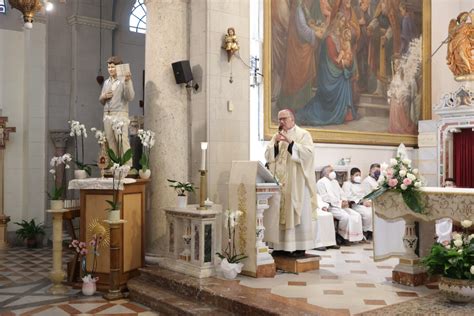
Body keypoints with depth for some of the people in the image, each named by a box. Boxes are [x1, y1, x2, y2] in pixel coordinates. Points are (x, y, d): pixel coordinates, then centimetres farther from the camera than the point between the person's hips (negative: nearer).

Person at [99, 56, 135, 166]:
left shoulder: (124, 80, -1)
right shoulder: (106, 82, 19)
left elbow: (130, 97, -16)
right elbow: (101, 101, 25)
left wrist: (127, 81, -26)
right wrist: (103, 96, 2)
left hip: (120, 115, -6)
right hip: (107, 115, 6)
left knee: (123, 142, -12)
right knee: (110, 143, 4)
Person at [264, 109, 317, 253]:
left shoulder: (303, 134, 2)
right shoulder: (277, 136, 17)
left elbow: (309, 153, -13)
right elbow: (267, 155, 8)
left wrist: (291, 142, -19)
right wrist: (275, 144, -9)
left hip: (297, 182, -5)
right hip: (280, 182, 5)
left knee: (298, 213, -5)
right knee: (280, 213, 2)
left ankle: (300, 246, -1)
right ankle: (282, 245, 7)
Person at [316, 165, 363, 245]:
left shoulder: (335, 181, 25)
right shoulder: (321, 182, -2)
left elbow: (341, 193, 21)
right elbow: (325, 198, -12)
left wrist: (344, 200, -3)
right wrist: (340, 203, -16)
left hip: (341, 205, 8)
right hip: (331, 207, -8)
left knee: (356, 215, -11)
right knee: (345, 216, -29)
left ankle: (353, 237, -7)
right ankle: (340, 237, -11)